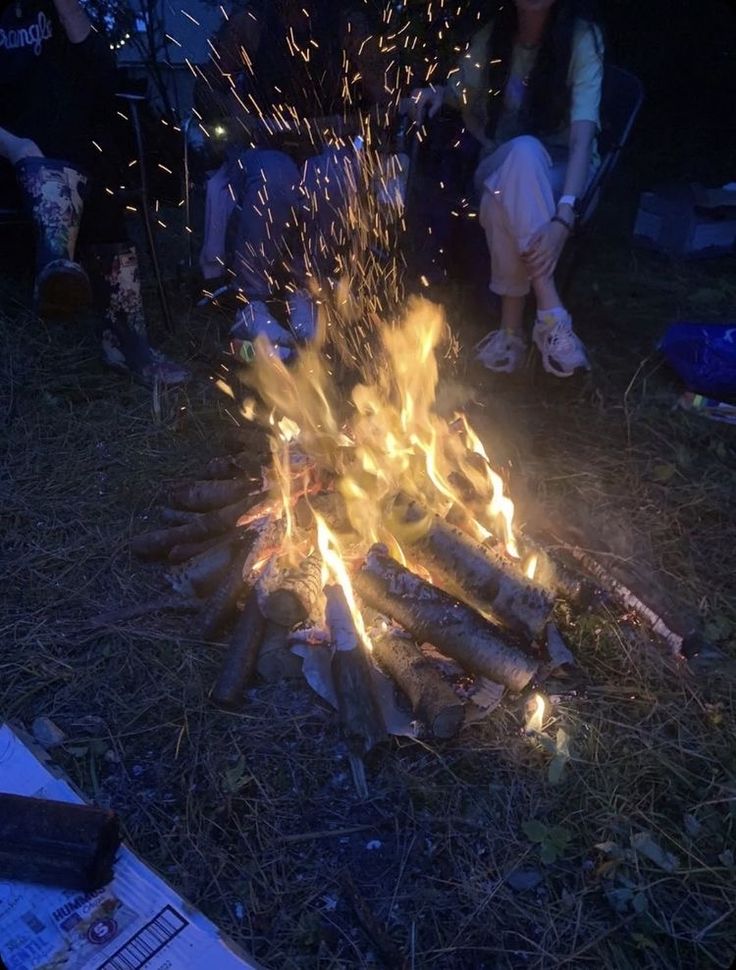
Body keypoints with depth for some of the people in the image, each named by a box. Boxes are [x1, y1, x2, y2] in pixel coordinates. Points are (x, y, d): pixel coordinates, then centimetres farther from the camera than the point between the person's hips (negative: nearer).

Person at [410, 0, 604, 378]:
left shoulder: (582, 38, -11)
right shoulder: (492, 35, 1)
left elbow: (583, 134, -23)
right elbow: (461, 90, 19)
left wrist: (564, 216, -39)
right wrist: (438, 93, -7)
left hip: (560, 169, -2)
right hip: (500, 165, 2)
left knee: (511, 184, -38)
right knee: (522, 150, -36)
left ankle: (512, 326, -30)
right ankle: (550, 314, -37)